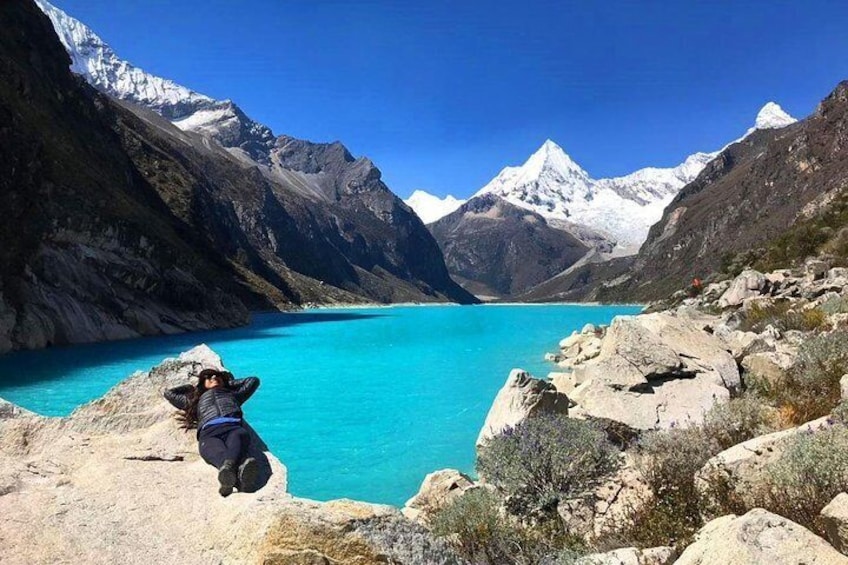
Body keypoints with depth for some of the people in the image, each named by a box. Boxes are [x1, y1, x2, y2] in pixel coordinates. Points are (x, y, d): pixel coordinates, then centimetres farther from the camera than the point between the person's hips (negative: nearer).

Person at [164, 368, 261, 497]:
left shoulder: (233, 394, 44)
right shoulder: (197, 400, 45)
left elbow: (254, 381, 54)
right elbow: (169, 393, 55)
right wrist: (191, 387, 58)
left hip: (233, 427, 0)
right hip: (209, 431, 0)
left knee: (238, 438, -40)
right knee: (215, 450, -39)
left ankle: (228, 466, -72)